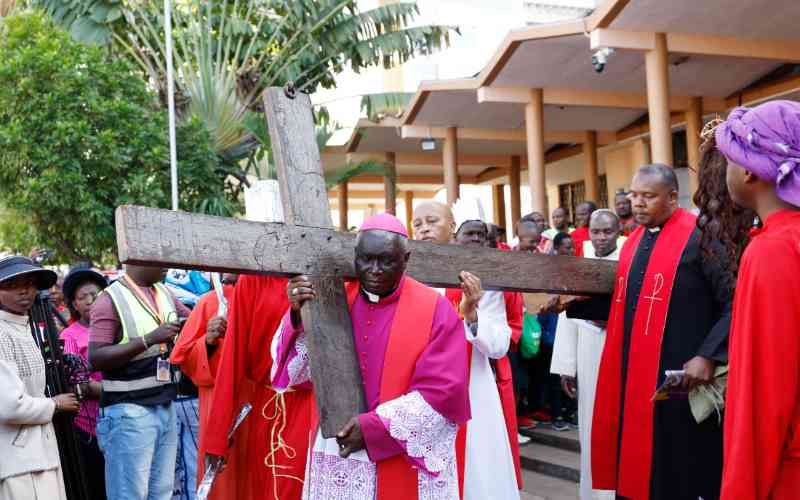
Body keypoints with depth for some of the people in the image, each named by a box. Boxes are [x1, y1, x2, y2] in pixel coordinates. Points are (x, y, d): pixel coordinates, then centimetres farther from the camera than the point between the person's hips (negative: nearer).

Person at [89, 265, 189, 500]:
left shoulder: (164, 293, 11)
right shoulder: (111, 299, -9)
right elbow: (95, 358, -15)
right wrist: (149, 339, -22)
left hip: (165, 406, 7)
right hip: (129, 411, -6)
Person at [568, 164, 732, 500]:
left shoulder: (699, 236, -10)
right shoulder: (634, 241, 13)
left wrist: (708, 355, -21)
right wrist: (572, 305, 7)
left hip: (679, 376, -7)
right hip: (631, 376, 7)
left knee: (679, 471, 5)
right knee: (636, 465, 13)